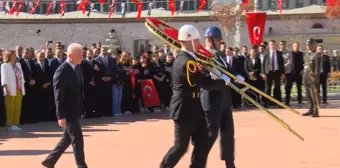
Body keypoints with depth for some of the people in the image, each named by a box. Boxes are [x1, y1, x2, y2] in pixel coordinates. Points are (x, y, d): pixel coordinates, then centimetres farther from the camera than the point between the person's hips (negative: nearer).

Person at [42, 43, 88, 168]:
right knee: (77, 139, -3)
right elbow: (59, 96, -20)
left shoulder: (77, 68, 7)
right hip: (68, 112, -9)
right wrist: (61, 116, -20)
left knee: (67, 139, 16)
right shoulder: (62, 72, -20)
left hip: (75, 111, 9)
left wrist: (82, 108, 15)